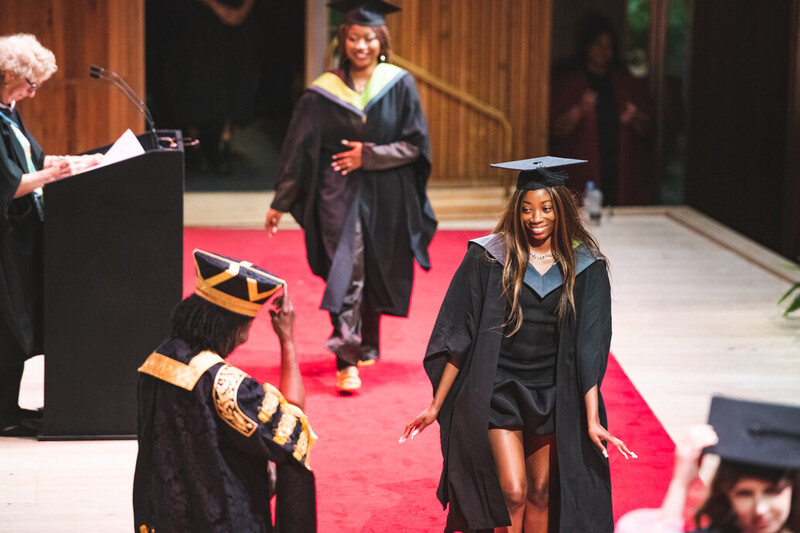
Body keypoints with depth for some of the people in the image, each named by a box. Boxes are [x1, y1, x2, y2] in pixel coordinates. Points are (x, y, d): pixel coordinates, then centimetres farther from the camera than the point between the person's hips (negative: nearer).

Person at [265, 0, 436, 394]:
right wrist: (280, 202, 3)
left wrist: (369, 156, -13)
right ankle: (347, 363, -14)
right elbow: (299, 150, 3)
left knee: (376, 275, 12)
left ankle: (366, 344, 36)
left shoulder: (399, 85, -1)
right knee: (346, 273, -12)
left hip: (386, 198, 2)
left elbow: (414, 145, -3)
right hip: (339, 195, -2)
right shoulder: (324, 92, -1)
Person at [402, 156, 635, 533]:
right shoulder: (488, 259, -6)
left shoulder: (585, 268, -2)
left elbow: (590, 347, -6)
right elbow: (459, 336, -3)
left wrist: (592, 419, -14)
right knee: (513, 493, -11)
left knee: (541, 495, 9)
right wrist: (436, 405, -4)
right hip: (498, 393, -2)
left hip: (554, 398, 2)